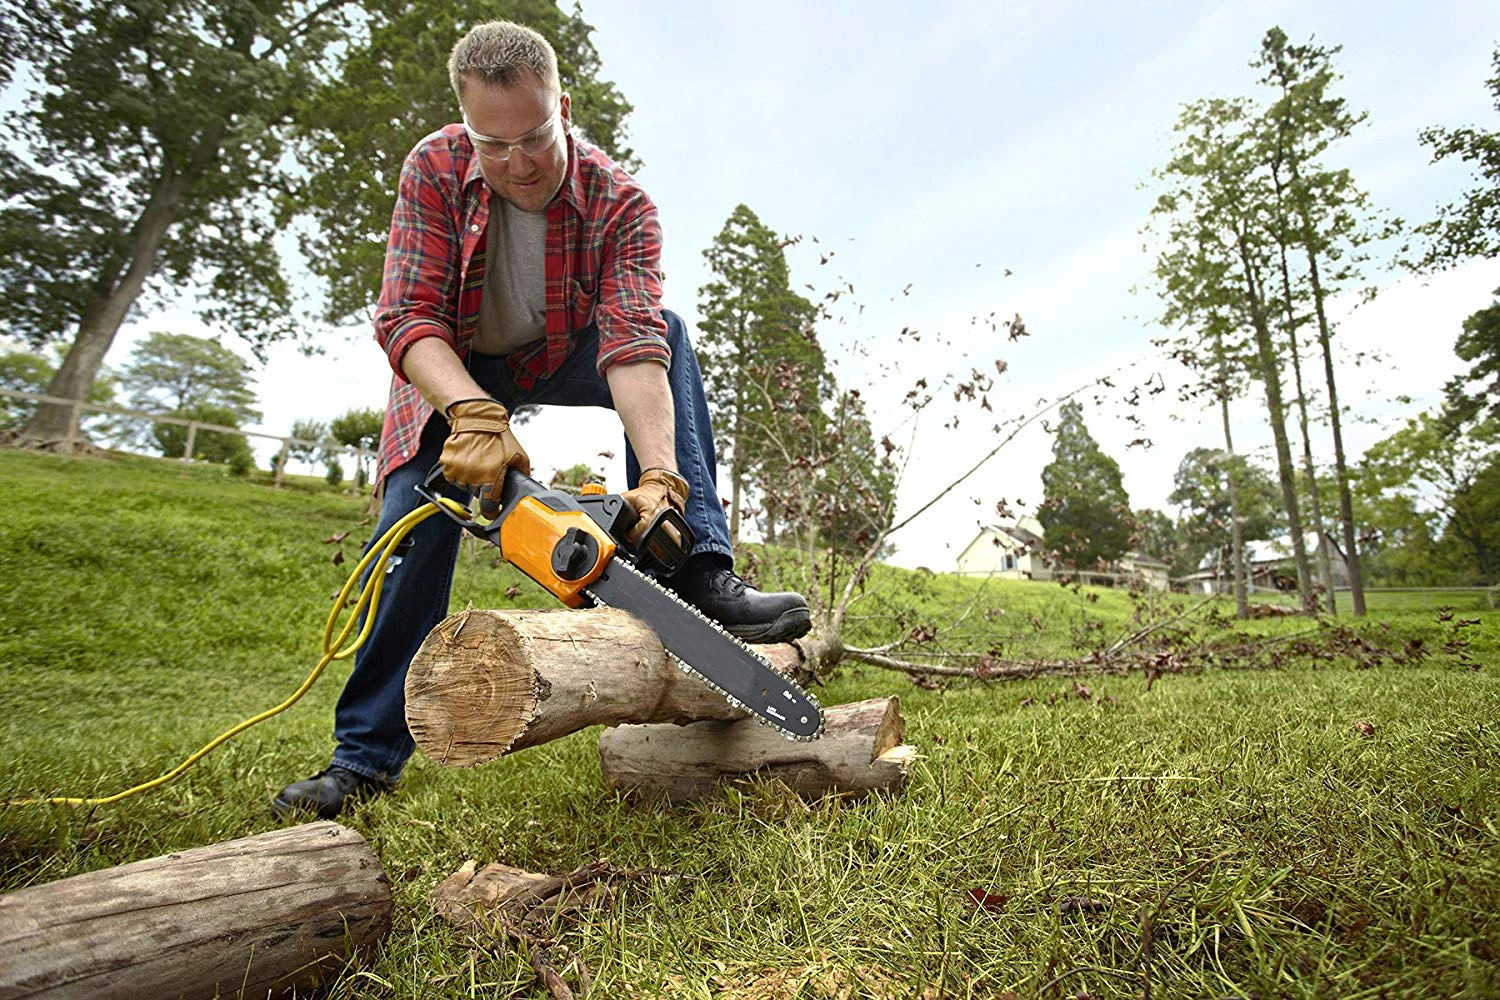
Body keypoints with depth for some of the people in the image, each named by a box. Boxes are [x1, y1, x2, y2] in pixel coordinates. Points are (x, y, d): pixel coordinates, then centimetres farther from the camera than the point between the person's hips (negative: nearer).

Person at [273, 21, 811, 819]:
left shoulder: (618, 203, -24)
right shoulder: (434, 170, -22)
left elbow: (632, 345, -38)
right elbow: (405, 317, -28)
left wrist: (661, 478, -53)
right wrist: (475, 415, -48)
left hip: (559, 358, 0)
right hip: (452, 374, 0)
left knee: (666, 331, -27)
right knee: (416, 523, -15)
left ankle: (699, 575, -37)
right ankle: (366, 753, 1)